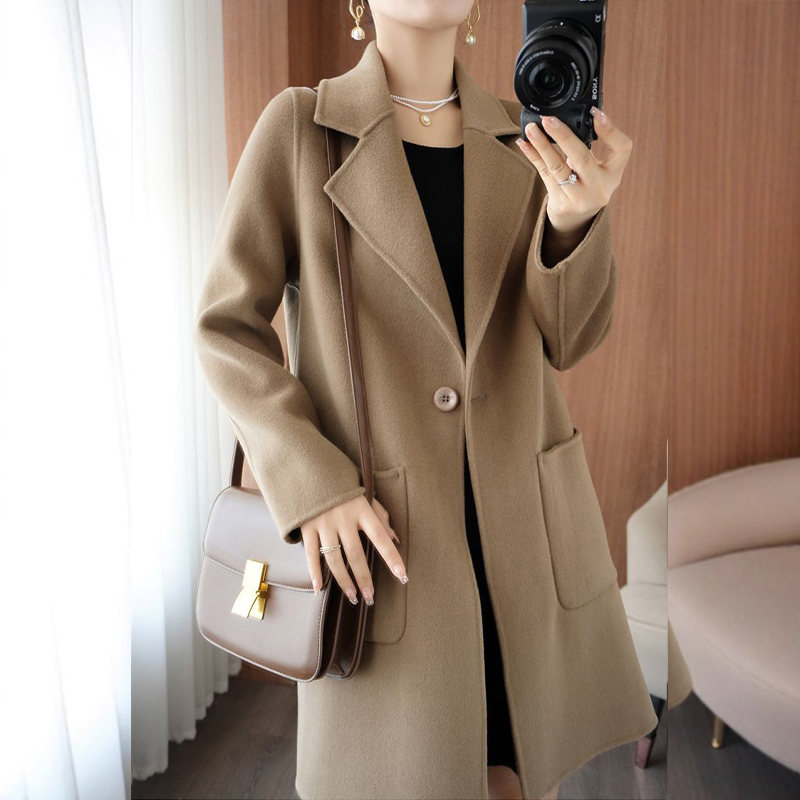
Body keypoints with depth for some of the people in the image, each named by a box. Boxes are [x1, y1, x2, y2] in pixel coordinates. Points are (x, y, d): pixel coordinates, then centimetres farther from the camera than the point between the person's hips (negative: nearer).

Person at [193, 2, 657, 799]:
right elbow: (227, 326, -3)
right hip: (382, 535, -3)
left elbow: (568, 337, 0)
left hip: (525, 529, 4)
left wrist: (577, 216, -21)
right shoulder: (299, 124, -3)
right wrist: (314, 485, -16)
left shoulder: (523, 139, 6)